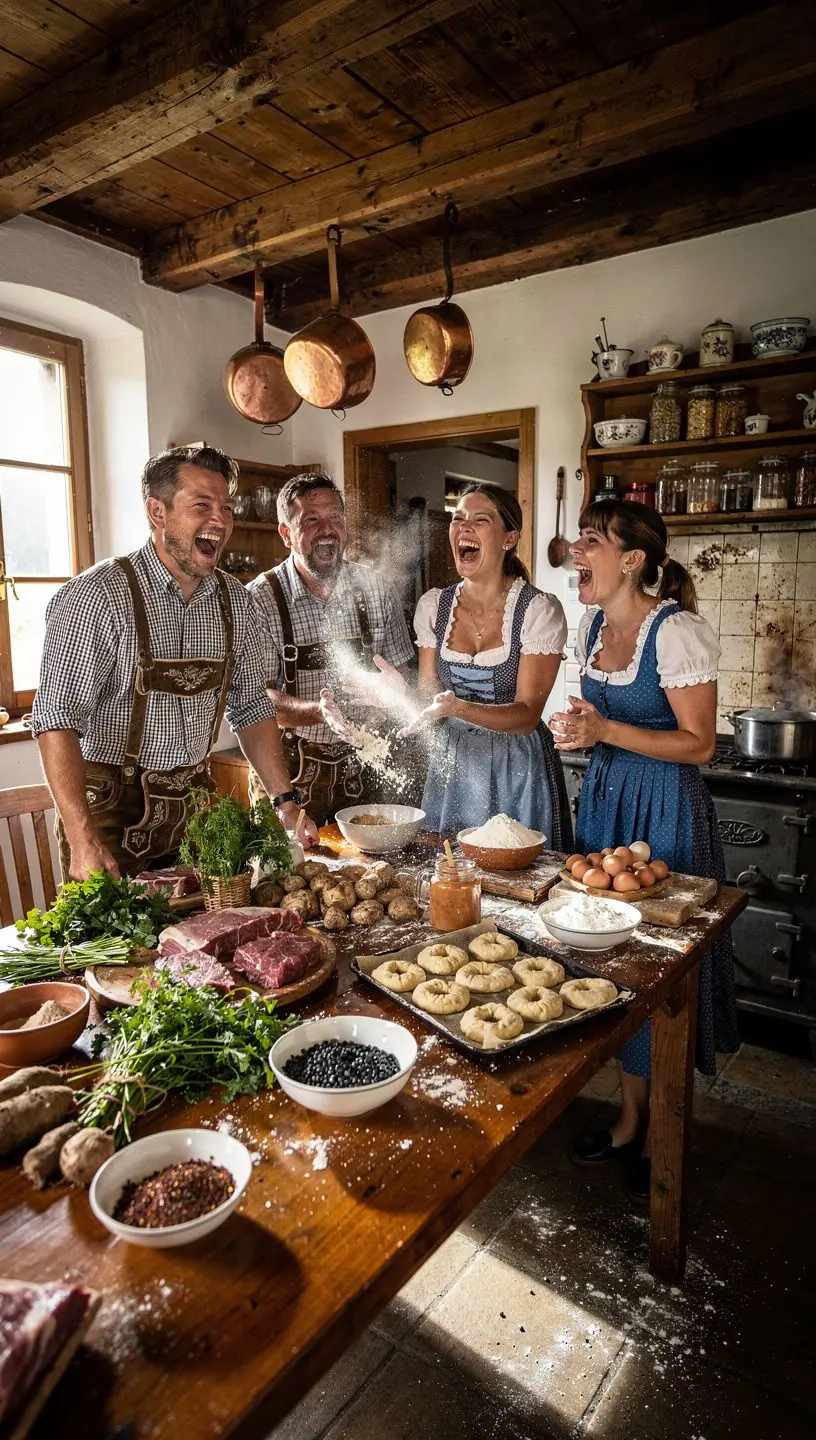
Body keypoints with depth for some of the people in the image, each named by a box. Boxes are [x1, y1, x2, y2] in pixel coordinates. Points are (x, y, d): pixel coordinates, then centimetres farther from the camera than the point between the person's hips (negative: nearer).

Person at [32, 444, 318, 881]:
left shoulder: (234, 600, 2)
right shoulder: (96, 595, -17)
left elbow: (251, 708, 8)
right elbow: (58, 718, -20)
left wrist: (286, 802, 1)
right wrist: (83, 841, -28)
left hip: (193, 807, 5)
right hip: (109, 811, -5)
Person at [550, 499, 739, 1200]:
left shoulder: (677, 631, -18)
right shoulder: (592, 624, 6)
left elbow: (699, 744, -17)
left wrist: (606, 730, -25)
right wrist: (581, 727, -3)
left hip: (665, 808, -7)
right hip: (605, 798, 8)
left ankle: (661, 1139, 27)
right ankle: (629, 1119, 34)